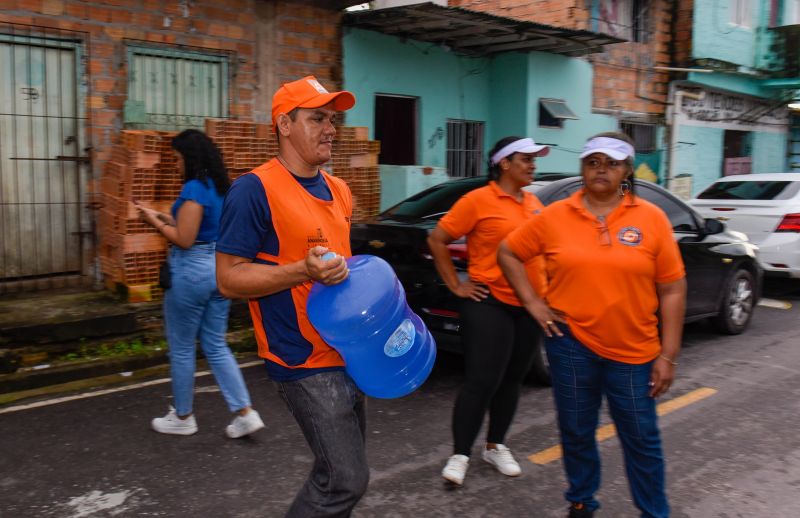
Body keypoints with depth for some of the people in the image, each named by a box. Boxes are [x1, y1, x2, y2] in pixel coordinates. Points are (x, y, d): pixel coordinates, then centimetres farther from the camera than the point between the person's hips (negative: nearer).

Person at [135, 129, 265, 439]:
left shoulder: (194, 188, -17)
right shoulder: (221, 187, 10)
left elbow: (184, 240, -19)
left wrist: (155, 222, -6)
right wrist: (170, 219, 16)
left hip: (191, 272, -8)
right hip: (220, 268, 9)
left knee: (181, 349, 9)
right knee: (216, 347, 14)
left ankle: (183, 418, 24)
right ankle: (245, 413, 10)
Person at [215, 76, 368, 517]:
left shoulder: (339, 190, 11)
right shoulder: (255, 189, -14)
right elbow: (229, 278, -16)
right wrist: (303, 272, -27)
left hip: (346, 352, 9)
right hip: (305, 361, -8)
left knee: (341, 472, 18)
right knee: (345, 480, -7)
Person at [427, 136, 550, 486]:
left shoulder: (534, 203, 12)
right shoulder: (478, 200, -9)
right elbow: (436, 240, -7)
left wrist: (545, 291, 16)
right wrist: (456, 285, -7)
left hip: (529, 305, 7)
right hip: (490, 304, -7)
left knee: (512, 380, 13)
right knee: (481, 381, -7)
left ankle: (495, 446, 28)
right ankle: (460, 454, 5)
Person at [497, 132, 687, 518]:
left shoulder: (651, 218, -4)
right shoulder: (555, 216, -2)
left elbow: (672, 290, -3)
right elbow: (508, 253, 9)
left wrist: (668, 356, -5)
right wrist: (532, 302, -1)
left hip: (634, 351, 0)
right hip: (571, 343, 1)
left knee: (641, 438, 9)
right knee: (577, 432, 14)